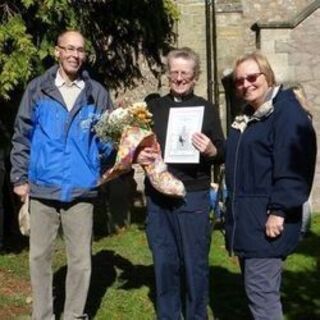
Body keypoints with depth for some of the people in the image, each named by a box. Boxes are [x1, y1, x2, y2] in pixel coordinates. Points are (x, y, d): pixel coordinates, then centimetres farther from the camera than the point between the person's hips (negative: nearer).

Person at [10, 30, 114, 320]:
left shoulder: (97, 94, 3)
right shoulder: (37, 89, 2)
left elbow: (108, 138, 11)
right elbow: (22, 136, 5)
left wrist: (105, 147, -11)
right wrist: (20, 177, 2)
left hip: (81, 190, 0)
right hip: (42, 188, 0)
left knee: (80, 260, 7)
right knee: (40, 256, 9)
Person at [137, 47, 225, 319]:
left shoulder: (207, 109, 3)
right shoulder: (154, 107, 10)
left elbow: (222, 154, 2)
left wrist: (210, 151, -20)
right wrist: (138, 156, -6)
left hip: (193, 197, -2)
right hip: (157, 197, 3)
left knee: (195, 263, 4)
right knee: (164, 263, 10)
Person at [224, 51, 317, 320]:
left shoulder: (287, 111, -11)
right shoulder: (248, 117, 17)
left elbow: (292, 168, -19)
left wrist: (278, 211, -22)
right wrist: (233, 209, 21)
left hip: (267, 219, -9)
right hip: (246, 219, 9)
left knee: (261, 292, -8)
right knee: (262, 290, 15)